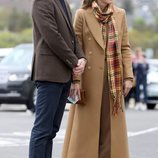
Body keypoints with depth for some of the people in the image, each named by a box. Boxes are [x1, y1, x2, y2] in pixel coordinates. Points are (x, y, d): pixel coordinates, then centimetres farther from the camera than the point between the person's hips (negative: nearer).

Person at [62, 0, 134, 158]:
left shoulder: (120, 14, 6)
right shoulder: (82, 15, -4)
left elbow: (125, 48, 8)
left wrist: (128, 77, 1)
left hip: (113, 78, 3)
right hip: (90, 76, -3)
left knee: (111, 124, 5)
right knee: (87, 125, 1)